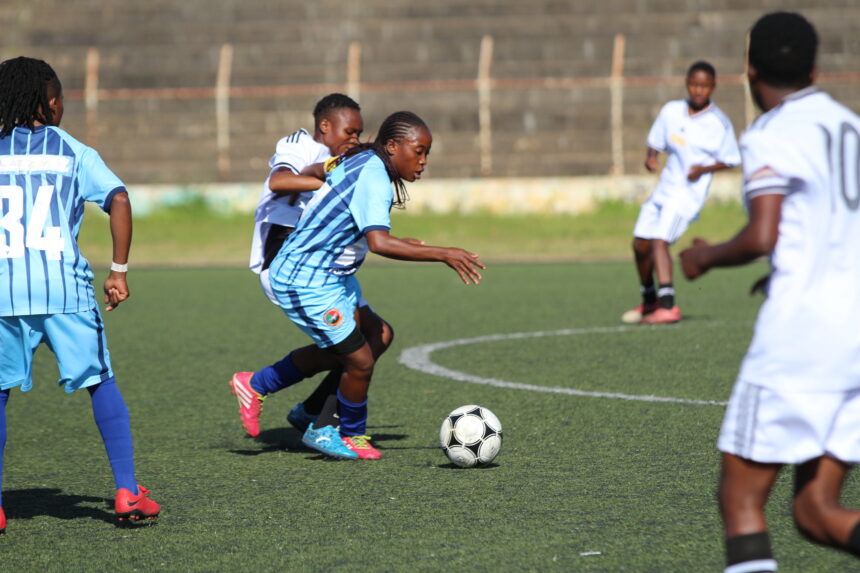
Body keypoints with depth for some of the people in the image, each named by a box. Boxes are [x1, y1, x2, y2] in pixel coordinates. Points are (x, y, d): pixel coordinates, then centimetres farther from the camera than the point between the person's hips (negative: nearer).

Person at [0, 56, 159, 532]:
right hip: (64, 285, -1)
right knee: (100, 383, 10)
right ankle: (127, 493, 3)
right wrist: (119, 271, 0)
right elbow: (119, 200, -5)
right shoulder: (73, 153, 8)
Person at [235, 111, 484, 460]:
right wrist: (443, 255, -35)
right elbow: (379, 243, -37)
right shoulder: (374, 178, -23)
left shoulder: (362, 163, 8)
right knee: (360, 361, -3)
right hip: (308, 284, -10)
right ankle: (351, 436, 25)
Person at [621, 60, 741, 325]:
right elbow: (656, 142, 14)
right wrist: (651, 157, -8)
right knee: (640, 245, 11)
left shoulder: (720, 124, -8)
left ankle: (667, 306, -27)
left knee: (659, 240, -24)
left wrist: (704, 168, -17)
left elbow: (729, 160, 0)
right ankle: (649, 301, 33)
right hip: (663, 190, 6)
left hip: (689, 192, -6)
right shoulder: (671, 111, 4)